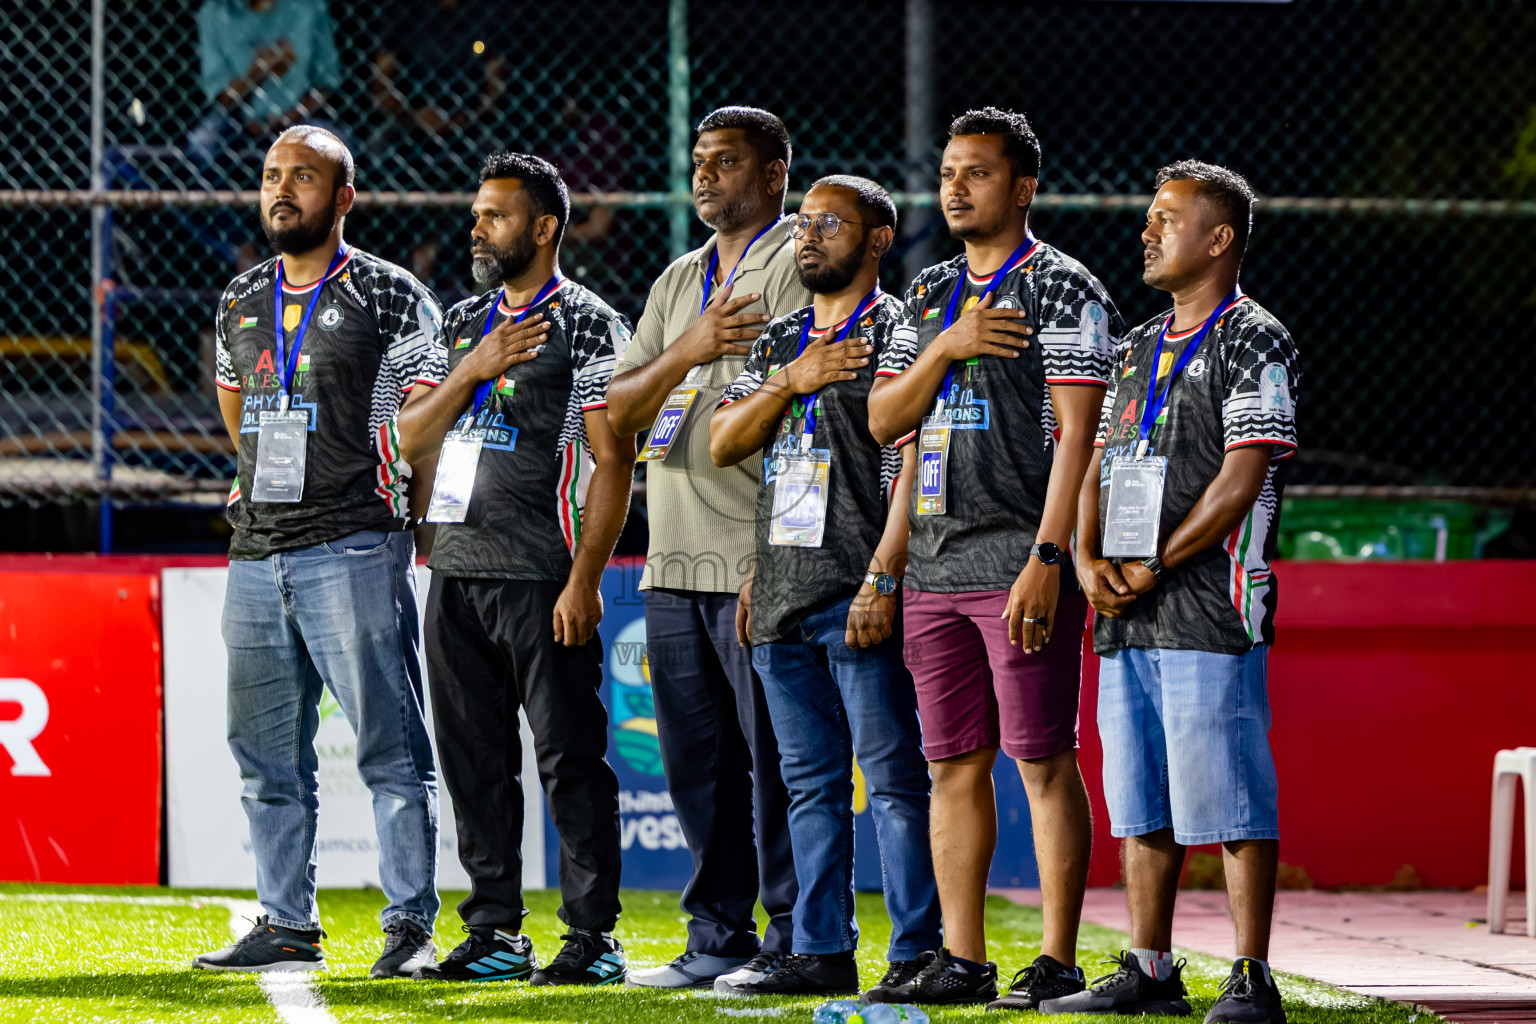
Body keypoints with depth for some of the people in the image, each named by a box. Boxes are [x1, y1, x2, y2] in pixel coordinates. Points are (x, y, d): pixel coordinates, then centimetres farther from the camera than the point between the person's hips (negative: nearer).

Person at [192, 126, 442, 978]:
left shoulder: (391, 299, -3)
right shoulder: (241, 301, 15)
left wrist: (389, 497, -4)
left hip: (353, 549, -6)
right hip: (256, 552, 6)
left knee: (390, 747, -8)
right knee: (267, 755, 7)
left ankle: (411, 924, -6)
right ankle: (287, 925, 14)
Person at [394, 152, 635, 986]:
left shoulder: (587, 325, -3)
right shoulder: (462, 324, 17)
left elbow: (613, 460, -9)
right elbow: (410, 439, 11)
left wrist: (584, 579, -16)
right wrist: (472, 371, -5)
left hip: (541, 575, -7)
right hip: (456, 566, 7)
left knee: (568, 755, -6)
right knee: (473, 760, 8)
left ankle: (594, 936, -3)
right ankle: (495, 933, 13)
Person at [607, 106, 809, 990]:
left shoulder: (797, 264, -3)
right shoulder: (680, 281, 21)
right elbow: (619, 411, 14)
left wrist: (773, 561, -18)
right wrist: (688, 351, -6)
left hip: (759, 561, -8)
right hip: (675, 564, 8)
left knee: (773, 756, -7)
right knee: (697, 760, 9)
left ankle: (794, 942, -4)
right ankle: (719, 939, 15)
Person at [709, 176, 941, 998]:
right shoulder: (778, 342, 19)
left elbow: (915, 464, -10)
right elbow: (723, 445, 12)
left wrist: (883, 578, -18)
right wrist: (791, 382, -4)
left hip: (859, 597, -7)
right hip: (781, 589, 7)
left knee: (892, 774, -8)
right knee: (810, 781, 9)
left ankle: (918, 953, -7)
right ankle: (822, 953, 12)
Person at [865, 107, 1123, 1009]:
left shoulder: (1063, 289, -4)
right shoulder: (930, 294, 18)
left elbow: (1077, 433, -11)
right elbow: (883, 421, 13)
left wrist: (1046, 560, -19)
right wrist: (945, 348, -4)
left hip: (1023, 562, -7)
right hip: (936, 563, 7)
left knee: (1044, 762, -6)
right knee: (955, 765, 8)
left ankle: (1057, 962, -5)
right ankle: (963, 960, 12)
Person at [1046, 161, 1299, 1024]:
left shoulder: (1252, 341, -5)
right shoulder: (1140, 348, 20)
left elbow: (1241, 478, -13)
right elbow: (1098, 464, 19)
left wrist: (1152, 567, -12)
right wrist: (1090, 561, 1)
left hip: (1210, 609, -8)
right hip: (1127, 621, 8)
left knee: (1230, 800, -9)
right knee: (1139, 802, 10)